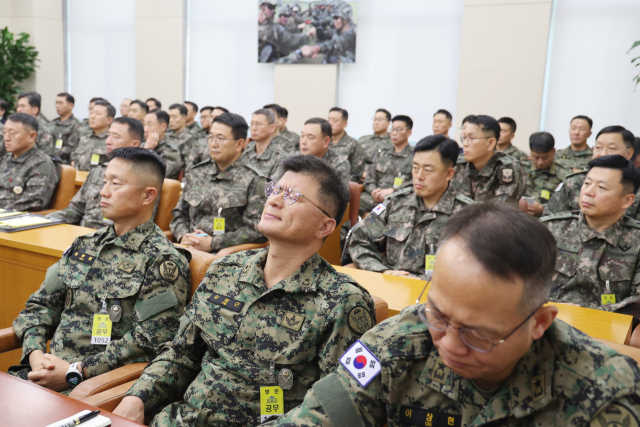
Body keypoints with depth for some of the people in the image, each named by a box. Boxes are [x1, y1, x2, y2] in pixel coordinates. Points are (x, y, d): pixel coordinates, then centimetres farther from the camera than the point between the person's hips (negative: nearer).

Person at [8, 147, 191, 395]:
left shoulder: (163, 262, -8)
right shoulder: (84, 245, 14)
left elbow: (148, 342, -15)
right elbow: (41, 305, 15)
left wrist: (76, 372, -16)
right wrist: (35, 353, -4)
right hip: (51, 367, 7)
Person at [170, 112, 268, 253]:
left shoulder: (254, 181, 2)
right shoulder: (195, 174, 19)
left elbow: (257, 229, -6)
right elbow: (179, 214, 26)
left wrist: (213, 243, -10)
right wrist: (183, 236, 3)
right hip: (190, 251, 5)